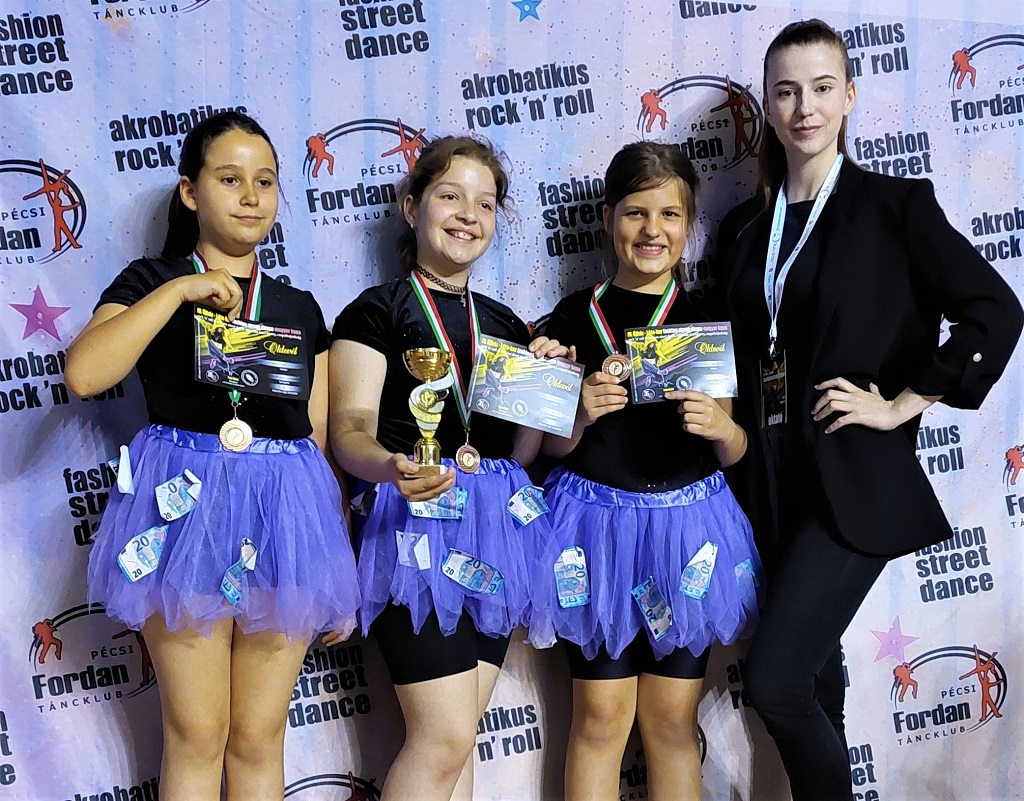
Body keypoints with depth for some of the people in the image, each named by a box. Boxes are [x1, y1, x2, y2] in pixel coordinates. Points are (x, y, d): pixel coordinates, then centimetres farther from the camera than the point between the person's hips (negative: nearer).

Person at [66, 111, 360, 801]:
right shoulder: (151, 282, 5)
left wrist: (343, 564, 10)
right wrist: (180, 289, -14)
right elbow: (84, 373, -15)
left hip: (286, 513, 3)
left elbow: (325, 439, 14)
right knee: (197, 735, 2)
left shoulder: (300, 307, 15)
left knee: (259, 739, 8)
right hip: (184, 508, -3)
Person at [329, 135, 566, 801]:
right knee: (447, 734, -10)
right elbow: (350, 431, -11)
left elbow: (521, 452, 16)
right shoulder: (377, 311, -2)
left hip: (493, 527, 6)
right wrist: (393, 469, -32)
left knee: (454, 736, 10)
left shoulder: (506, 323, 15)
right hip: (413, 524, -6)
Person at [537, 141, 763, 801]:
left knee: (672, 721, 7)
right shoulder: (577, 315, 3)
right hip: (597, 525, -1)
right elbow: (553, 445, 6)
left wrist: (721, 427, -16)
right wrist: (580, 413, -15)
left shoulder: (710, 320, 6)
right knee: (601, 717, 2)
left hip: (687, 529, 1)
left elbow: (735, 453, 7)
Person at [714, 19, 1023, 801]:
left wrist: (902, 405, -11)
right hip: (773, 480, 5)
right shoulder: (745, 228, 11)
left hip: (854, 479, -5)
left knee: (776, 680, -12)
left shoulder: (894, 204, -3)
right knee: (813, 673, 13)